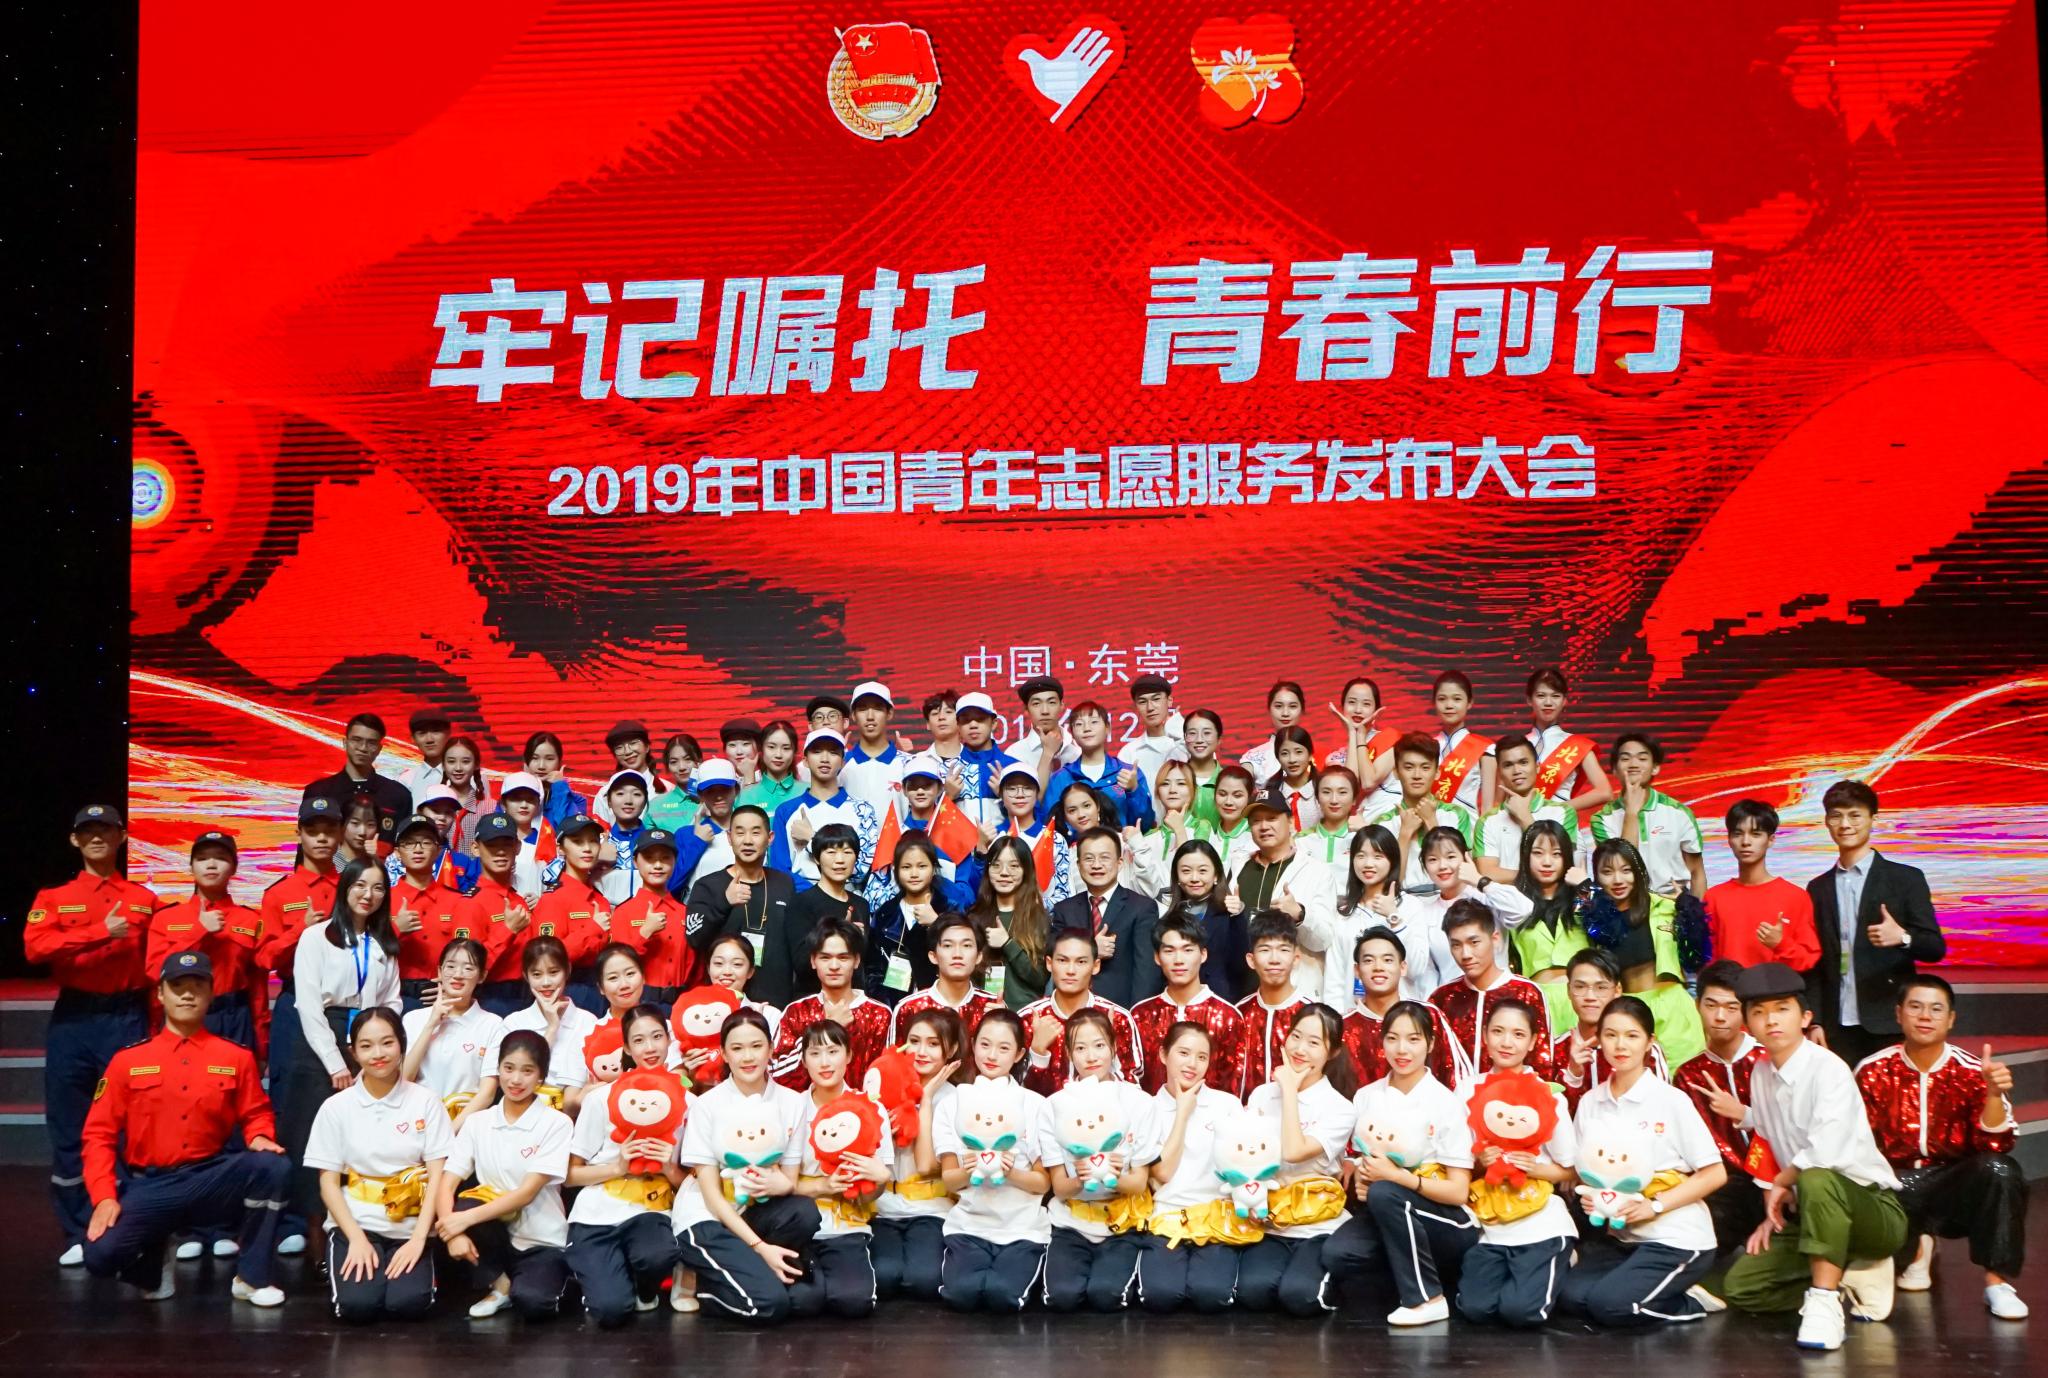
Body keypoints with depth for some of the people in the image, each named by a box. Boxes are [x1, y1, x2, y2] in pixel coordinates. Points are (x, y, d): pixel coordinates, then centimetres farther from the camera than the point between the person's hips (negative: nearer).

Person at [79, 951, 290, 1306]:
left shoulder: (237, 1057, 4)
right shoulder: (128, 1060, 2)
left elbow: (256, 1115, 11)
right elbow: (98, 1134, 1)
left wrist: (260, 1138, -14)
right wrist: (104, 1197, -12)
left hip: (212, 1180, 1)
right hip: (148, 1186, -1)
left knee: (273, 1166, -28)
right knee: (101, 1254, -27)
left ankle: (251, 1278, -9)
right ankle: (151, 1264, 13)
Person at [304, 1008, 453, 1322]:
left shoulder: (425, 1102, 0)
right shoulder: (336, 1107, 2)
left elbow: (437, 1176, -3)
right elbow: (328, 1183, 1)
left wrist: (418, 1239, -15)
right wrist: (357, 1239, -13)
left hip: (409, 1228, 0)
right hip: (356, 1225, 0)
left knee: (408, 1304, -24)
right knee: (357, 1306, -24)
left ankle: (409, 1266, 9)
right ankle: (345, 1267, 9)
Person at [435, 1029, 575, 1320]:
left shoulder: (556, 1123, -9)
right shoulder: (477, 1122, 2)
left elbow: (527, 1192, -17)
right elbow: (446, 1184, -6)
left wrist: (467, 1220, -26)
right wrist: (454, 1229, -26)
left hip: (541, 1243, -4)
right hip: (495, 1236, 4)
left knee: (531, 1303, -32)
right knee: (461, 1209, -28)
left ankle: (552, 1279, 4)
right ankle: (499, 1285, -4)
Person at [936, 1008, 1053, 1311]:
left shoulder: (1035, 1105, 1)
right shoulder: (954, 1103, 6)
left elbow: (1044, 1182, 1)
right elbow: (948, 1179, 4)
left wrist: (1011, 1172, -19)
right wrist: (968, 1172, -19)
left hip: (1022, 1227, -1)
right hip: (969, 1224, 1)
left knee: (1003, 1294, -26)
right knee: (962, 1292, -26)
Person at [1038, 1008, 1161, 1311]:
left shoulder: (1138, 1101, -4)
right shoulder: (1055, 1105, -2)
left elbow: (1140, 1182, -3)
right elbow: (1059, 1187, -3)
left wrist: (1116, 1178, -26)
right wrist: (1080, 1180, -26)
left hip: (1121, 1222, -1)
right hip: (1070, 1223, 1)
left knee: (1105, 1295, -25)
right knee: (1063, 1296, -24)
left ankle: (1117, 1267, 6)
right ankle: (1069, 1267, 7)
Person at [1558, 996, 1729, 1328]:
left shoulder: (1671, 1100, -10)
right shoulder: (1589, 1102, 4)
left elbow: (1715, 1174, -8)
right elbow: (1580, 1171, 13)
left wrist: (1655, 1205, -18)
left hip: (1676, 1239, -5)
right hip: (1619, 1236, 6)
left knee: (1609, 1306, -22)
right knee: (1570, 1298, -14)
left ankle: (1691, 1303, 4)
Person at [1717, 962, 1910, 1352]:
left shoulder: (1829, 1069, -19)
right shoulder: (1760, 1074, 4)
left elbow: (1826, 1152, -33)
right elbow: (1767, 1150, 13)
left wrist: (1782, 1182, -17)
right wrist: (1774, 1210, 3)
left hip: (1876, 1210, -8)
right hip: (1809, 1213, 8)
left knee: (1816, 1180, -40)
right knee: (1739, 1287, -4)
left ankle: (1824, 1303, -28)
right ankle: (1851, 1278, 9)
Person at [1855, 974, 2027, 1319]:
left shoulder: (1972, 1072, -7)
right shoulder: (1874, 1070, -4)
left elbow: (1995, 1146, -16)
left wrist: (1994, 1093, -32)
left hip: (1955, 1188, -1)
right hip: (1896, 1186, 1)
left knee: (1999, 1169, -32)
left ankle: (1997, 1282, -16)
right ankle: (1914, 1248, 4)